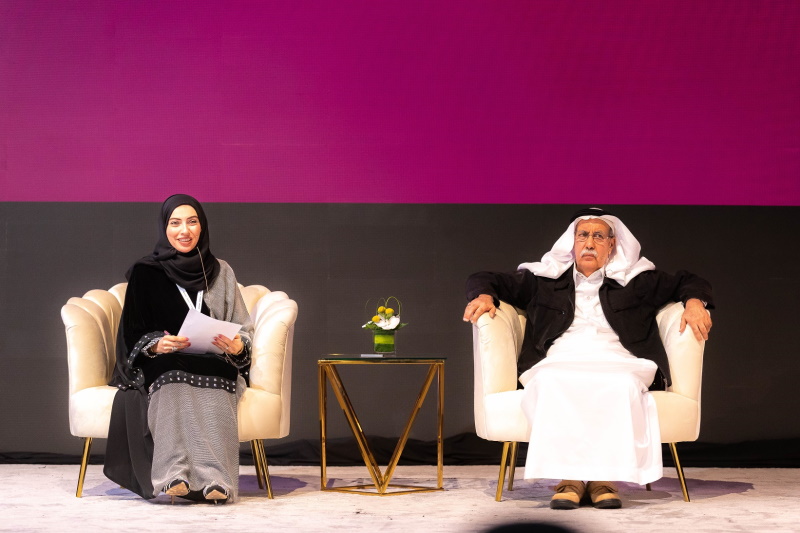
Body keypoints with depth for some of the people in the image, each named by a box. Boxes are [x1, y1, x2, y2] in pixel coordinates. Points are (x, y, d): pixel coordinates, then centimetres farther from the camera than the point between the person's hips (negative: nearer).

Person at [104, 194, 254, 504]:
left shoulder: (220, 273, 14)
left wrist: (236, 346, -13)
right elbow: (133, 334, 4)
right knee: (174, 385, -37)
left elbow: (243, 329, 12)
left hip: (213, 365, 1)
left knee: (212, 390, -35)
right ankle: (175, 475, -50)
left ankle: (214, 480, -47)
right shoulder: (145, 273, 8)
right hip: (162, 366, -1)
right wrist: (157, 345, -20)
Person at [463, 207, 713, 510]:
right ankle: (568, 476, -36)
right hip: (560, 362, 0)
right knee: (551, 383, -37)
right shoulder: (544, 280, 24)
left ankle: (605, 477, -35)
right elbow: (487, 280, 26)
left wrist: (694, 301, 2)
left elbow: (686, 283, 25)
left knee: (623, 386, -37)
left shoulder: (636, 281, 24)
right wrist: (484, 295, 2)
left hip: (617, 363, 0)